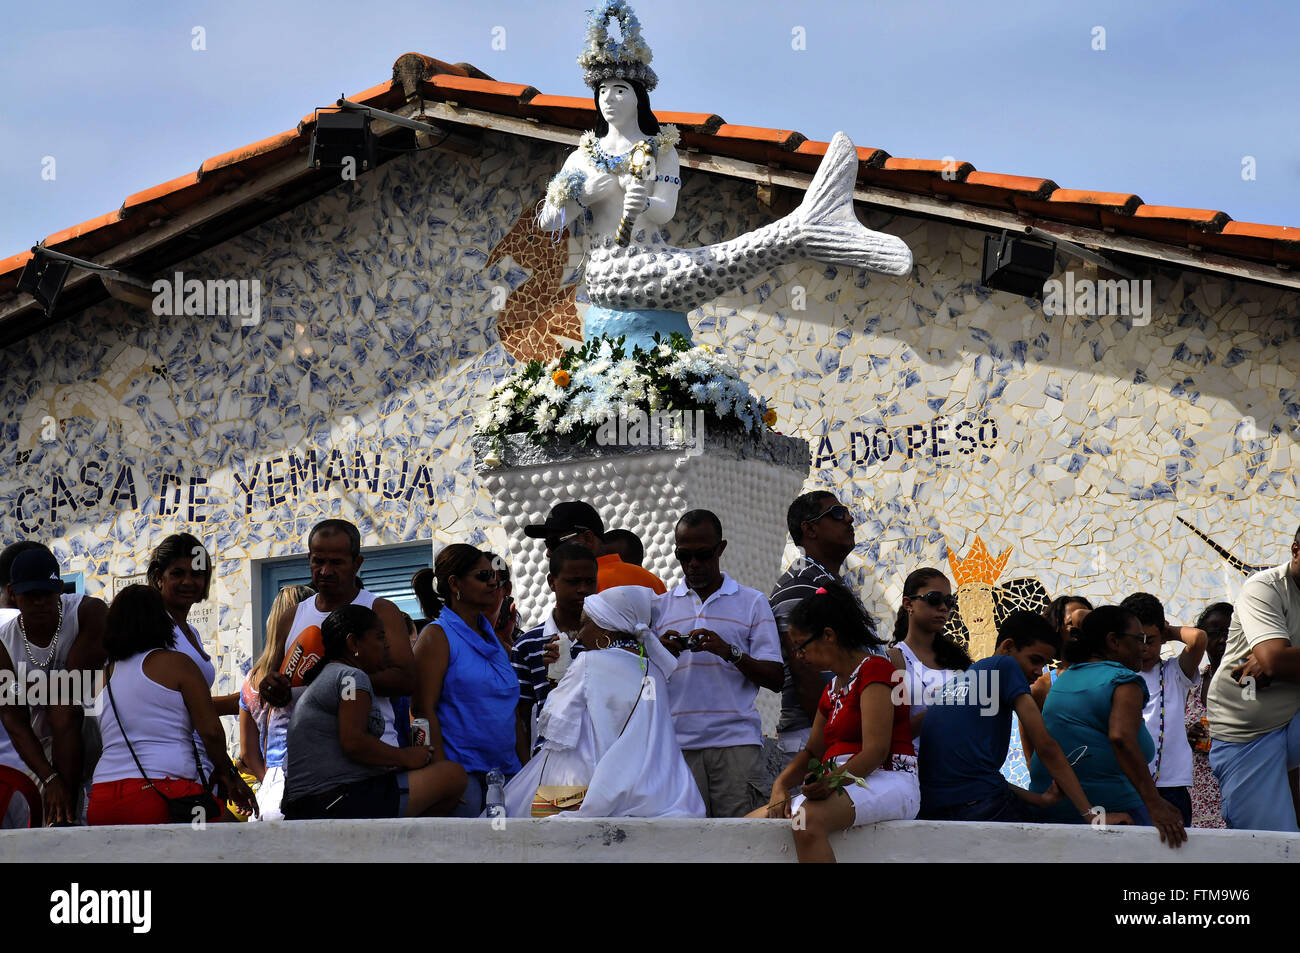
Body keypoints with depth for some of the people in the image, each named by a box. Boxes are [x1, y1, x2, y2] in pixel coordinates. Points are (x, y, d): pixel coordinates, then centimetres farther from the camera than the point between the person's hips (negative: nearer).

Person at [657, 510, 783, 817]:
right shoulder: (663, 606, 17)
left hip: (736, 739, -1)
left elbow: (775, 679, 4)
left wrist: (729, 652, -11)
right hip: (678, 742, 1)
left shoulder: (752, 602, 11)